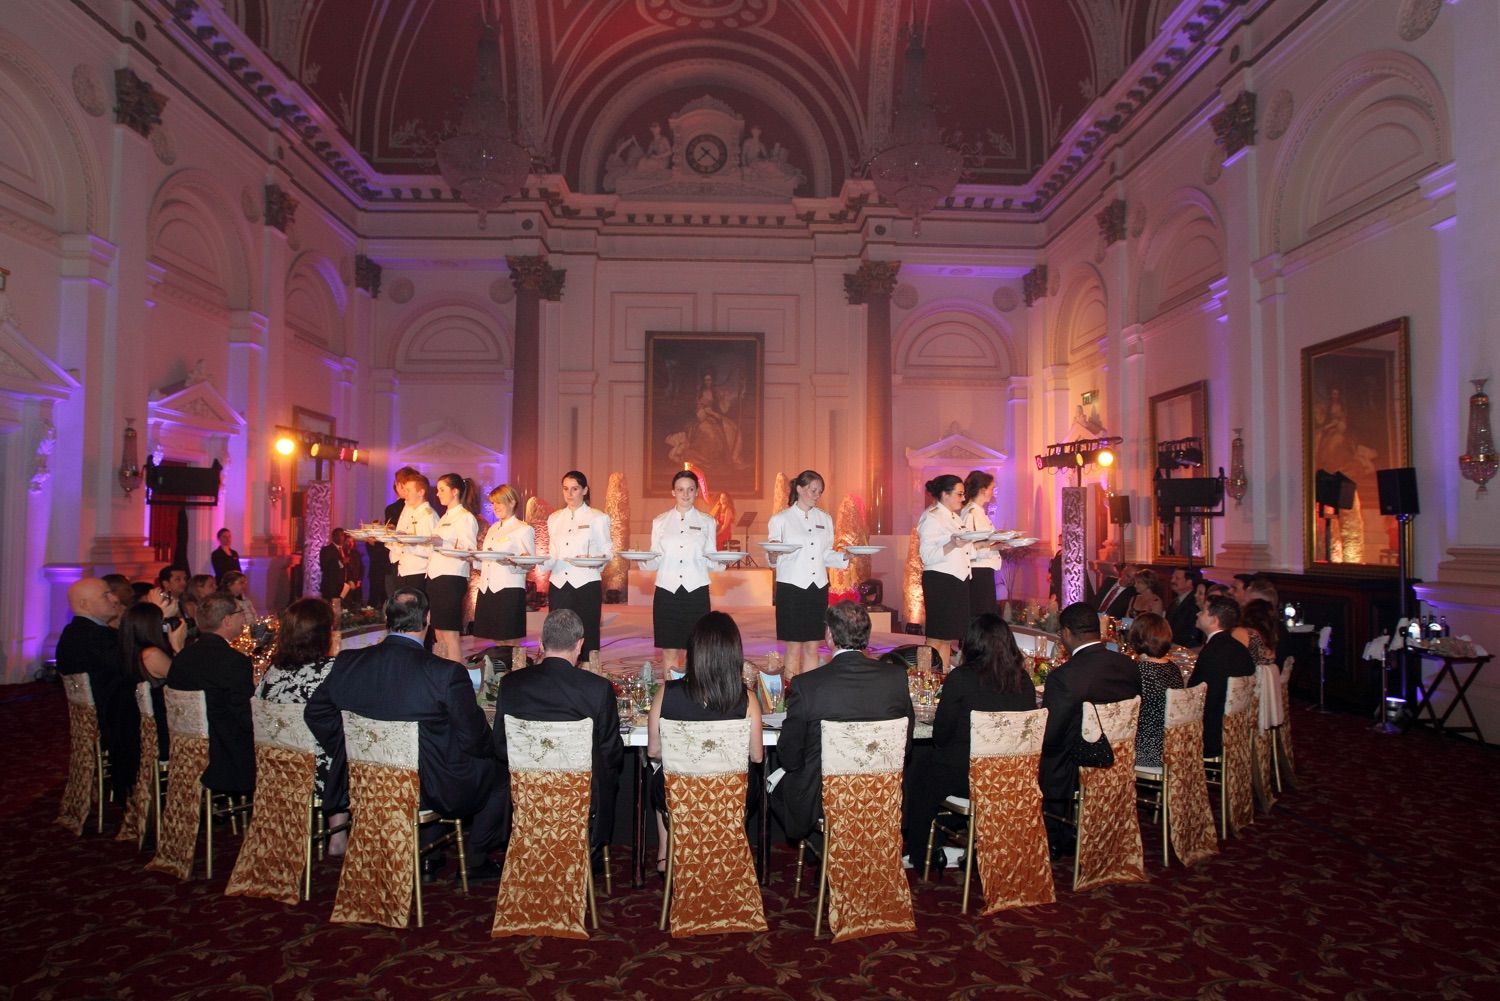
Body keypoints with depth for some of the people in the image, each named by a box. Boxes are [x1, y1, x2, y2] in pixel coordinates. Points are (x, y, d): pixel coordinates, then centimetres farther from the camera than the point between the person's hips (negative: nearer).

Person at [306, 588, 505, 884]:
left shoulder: (347, 662, -10)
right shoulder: (446, 674, -26)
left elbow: (315, 713, 5)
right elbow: (473, 738, -17)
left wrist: (349, 754, 17)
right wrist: (488, 750, 6)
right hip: (431, 791, -5)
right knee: (496, 771, 19)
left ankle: (427, 858, 37)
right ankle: (475, 861, 26)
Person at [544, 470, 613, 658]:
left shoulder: (598, 518, 4)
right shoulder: (554, 518, 16)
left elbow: (607, 551, 3)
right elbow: (553, 555, 18)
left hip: (585, 584, -3)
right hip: (558, 584, 4)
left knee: (586, 636, -5)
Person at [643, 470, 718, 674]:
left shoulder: (707, 522, 10)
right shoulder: (660, 521, 10)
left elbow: (710, 561, 9)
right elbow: (654, 562, 8)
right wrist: (643, 559, -12)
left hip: (696, 590, 0)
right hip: (667, 589, 0)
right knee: (669, 651, 1)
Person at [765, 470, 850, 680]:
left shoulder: (824, 519, 13)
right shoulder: (780, 519, 0)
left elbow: (827, 555, 16)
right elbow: (773, 562, -2)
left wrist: (846, 556, -2)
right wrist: (774, 553, -24)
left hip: (818, 587, 4)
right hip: (791, 586, -4)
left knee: (813, 647, 7)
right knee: (793, 648, -2)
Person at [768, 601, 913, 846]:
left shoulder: (806, 685, -22)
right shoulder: (896, 676, -12)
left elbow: (789, 758, -12)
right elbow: (905, 745, 1)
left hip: (818, 804, -4)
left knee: (774, 780, 24)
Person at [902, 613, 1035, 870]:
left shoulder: (960, 678, -18)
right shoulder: (1024, 680, -3)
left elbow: (940, 735, -11)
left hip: (964, 778, -6)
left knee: (916, 776, 22)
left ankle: (922, 854, 32)